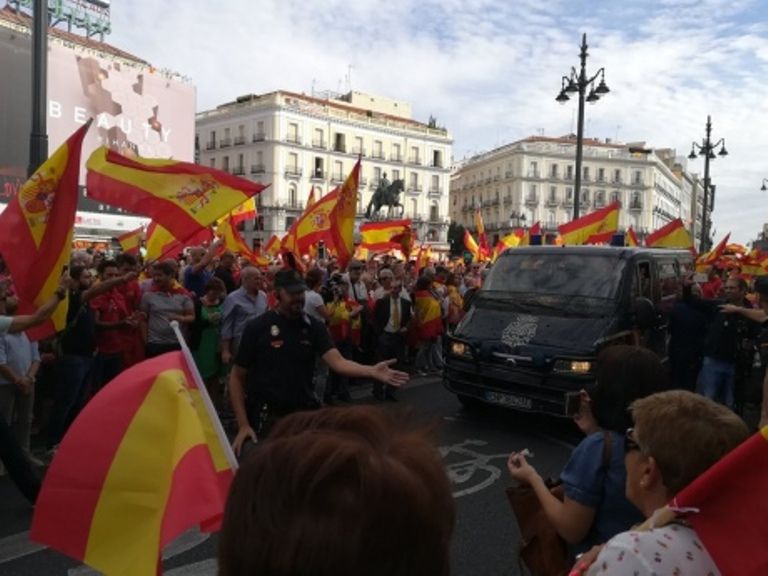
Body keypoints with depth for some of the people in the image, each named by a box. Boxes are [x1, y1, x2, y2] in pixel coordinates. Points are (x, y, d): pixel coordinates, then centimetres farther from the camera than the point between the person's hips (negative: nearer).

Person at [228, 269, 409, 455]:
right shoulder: (258, 327, -10)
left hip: (304, 412, 3)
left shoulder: (314, 326, -2)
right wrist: (243, 424, -12)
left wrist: (372, 371, -34)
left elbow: (337, 361, -16)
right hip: (266, 415, -3)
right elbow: (237, 377, -6)